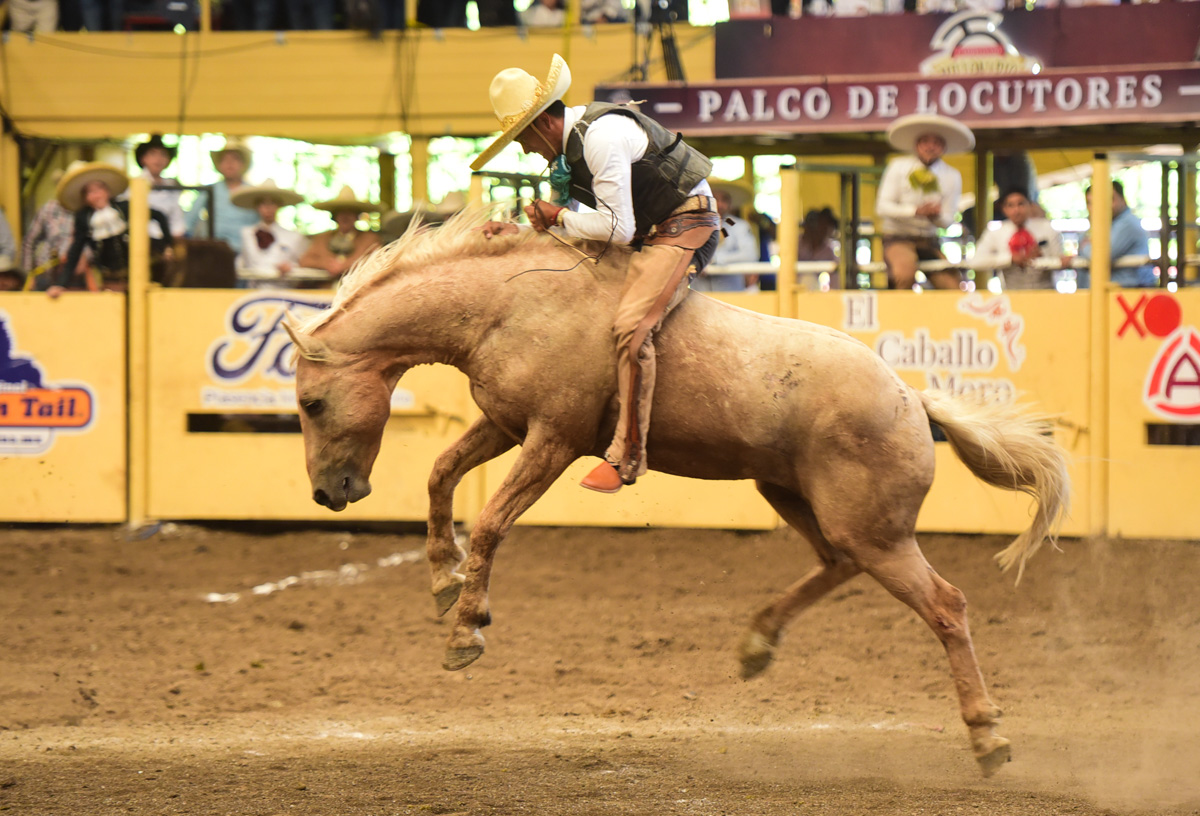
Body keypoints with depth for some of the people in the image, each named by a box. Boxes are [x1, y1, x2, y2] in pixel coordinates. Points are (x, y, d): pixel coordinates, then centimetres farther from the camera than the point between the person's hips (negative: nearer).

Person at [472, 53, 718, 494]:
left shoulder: (601, 136, -24)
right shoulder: (567, 145, 8)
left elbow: (618, 228, -24)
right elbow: (569, 212, 16)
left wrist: (559, 217, -12)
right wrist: (517, 231, 1)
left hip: (686, 224, -11)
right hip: (649, 232, 11)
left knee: (630, 325, -25)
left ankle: (626, 456, -24)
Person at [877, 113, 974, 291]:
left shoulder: (952, 177, 8)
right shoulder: (898, 167, 1)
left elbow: (947, 221, 5)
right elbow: (882, 208, -7)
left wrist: (936, 215, -20)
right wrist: (916, 211, -23)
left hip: (929, 242, 4)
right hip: (898, 237, -4)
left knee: (952, 287, -15)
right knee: (906, 273, -35)